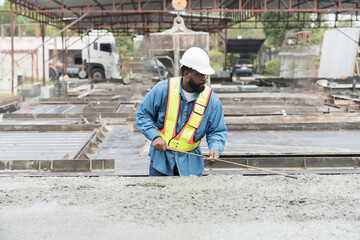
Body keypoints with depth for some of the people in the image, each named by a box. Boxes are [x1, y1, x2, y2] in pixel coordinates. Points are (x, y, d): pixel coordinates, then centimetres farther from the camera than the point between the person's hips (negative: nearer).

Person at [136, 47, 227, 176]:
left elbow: (217, 131, 2)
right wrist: (155, 136, -15)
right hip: (161, 157, 0)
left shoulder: (211, 100, -5)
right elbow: (143, 114, 0)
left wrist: (215, 149, -19)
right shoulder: (163, 89, -9)